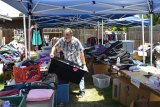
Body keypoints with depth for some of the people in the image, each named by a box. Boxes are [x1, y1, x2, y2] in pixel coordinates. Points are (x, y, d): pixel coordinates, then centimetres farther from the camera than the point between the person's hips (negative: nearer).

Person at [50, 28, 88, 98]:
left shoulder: (76, 41, -25)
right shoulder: (61, 40, -15)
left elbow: (81, 53, -21)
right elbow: (55, 47, 2)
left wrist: (84, 65, -20)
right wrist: (52, 52, -19)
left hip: (77, 62, -4)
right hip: (67, 62, 4)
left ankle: (82, 91, 17)